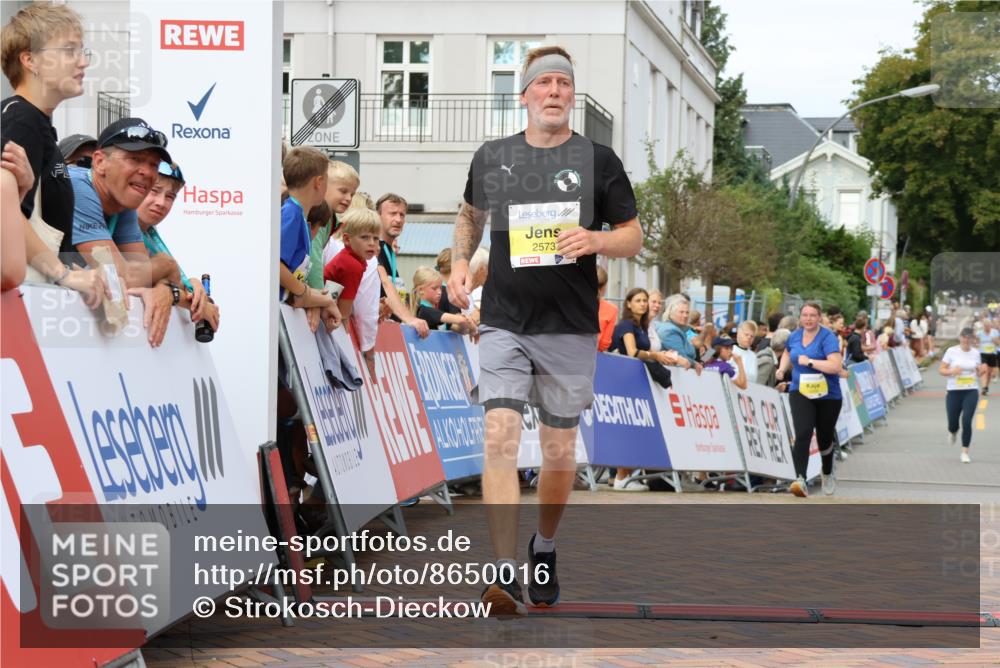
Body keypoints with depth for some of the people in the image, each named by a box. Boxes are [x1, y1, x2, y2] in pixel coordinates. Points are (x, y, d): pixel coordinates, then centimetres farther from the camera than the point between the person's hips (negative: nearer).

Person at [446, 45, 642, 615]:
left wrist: (594, 239, -15)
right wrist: (460, 261, 9)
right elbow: (472, 214, 26)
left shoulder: (597, 160, 2)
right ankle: (506, 574, -18)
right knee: (500, 438, -15)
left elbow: (634, 237, 6)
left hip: (570, 328, 0)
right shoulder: (492, 157, 7)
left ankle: (545, 549, 33)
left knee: (560, 450, 8)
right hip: (503, 324, 0)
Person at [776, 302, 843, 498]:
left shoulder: (827, 337, -13)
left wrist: (810, 361, -26)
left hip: (827, 395, -2)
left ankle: (828, 475, 44)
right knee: (803, 434, -21)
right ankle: (800, 479, -31)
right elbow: (787, 353, 29)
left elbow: (836, 366, -26)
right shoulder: (795, 336, 5)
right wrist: (782, 368, 11)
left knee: (824, 439, 14)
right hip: (800, 393, 2)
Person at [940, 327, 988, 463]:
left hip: (971, 392, 1)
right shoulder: (951, 351, -3)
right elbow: (941, 370, -1)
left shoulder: (976, 353, 4)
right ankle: (953, 432, 44)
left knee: (967, 421, -14)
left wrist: (983, 370, -9)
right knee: (953, 423, 4)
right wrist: (951, 371, -21)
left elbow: (979, 374, 14)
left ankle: (965, 452, -4)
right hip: (954, 392, 0)